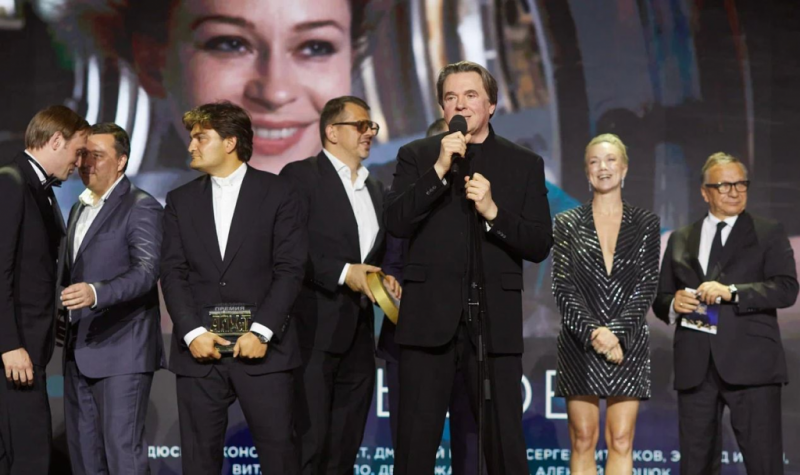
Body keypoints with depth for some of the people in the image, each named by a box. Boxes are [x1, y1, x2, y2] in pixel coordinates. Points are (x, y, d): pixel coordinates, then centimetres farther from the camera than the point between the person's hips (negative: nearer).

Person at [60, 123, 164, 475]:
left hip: (122, 351, -8)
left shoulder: (141, 207, -6)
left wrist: (96, 293, -35)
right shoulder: (79, 208, 20)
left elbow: (147, 270, -19)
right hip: (79, 353, 8)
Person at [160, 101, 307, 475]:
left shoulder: (278, 194, 4)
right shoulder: (180, 201, 14)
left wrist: (262, 331, -13)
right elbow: (173, 273, 6)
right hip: (199, 347, 3)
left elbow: (290, 269, -3)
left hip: (262, 346, -3)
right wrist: (192, 332, -8)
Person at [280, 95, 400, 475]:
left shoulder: (374, 189, 20)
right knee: (309, 444, -8)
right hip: (314, 330, -7)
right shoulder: (301, 176, -3)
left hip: (358, 336, 7)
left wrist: (385, 278, 7)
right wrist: (343, 273, -18)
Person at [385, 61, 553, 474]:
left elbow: (540, 246, 2)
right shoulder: (416, 156, 9)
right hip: (429, 318, 0)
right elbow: (396, 223, -6)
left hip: (494, 322, 0)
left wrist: (493, 212, -13)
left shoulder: (525, 165, 9)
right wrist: (439, 169, -13)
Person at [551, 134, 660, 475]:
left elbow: (647, 286, 2)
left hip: (629, 344, 0)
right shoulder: (567, 224, 7)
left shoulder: (645, 223, 9)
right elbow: (563, 287, 0)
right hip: (580, 345, 0)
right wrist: (593, 332, -13)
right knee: (583, 440, -2)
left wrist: (617, 332, -11)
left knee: (621, 442, -3)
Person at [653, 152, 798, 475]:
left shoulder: (769, 234, 7)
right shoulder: (680, 240, 17)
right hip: (695, 368, 3)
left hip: (750, 365, -3)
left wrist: (732, 291, -19)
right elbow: (660, 301, 19)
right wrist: (673, 305, -5)